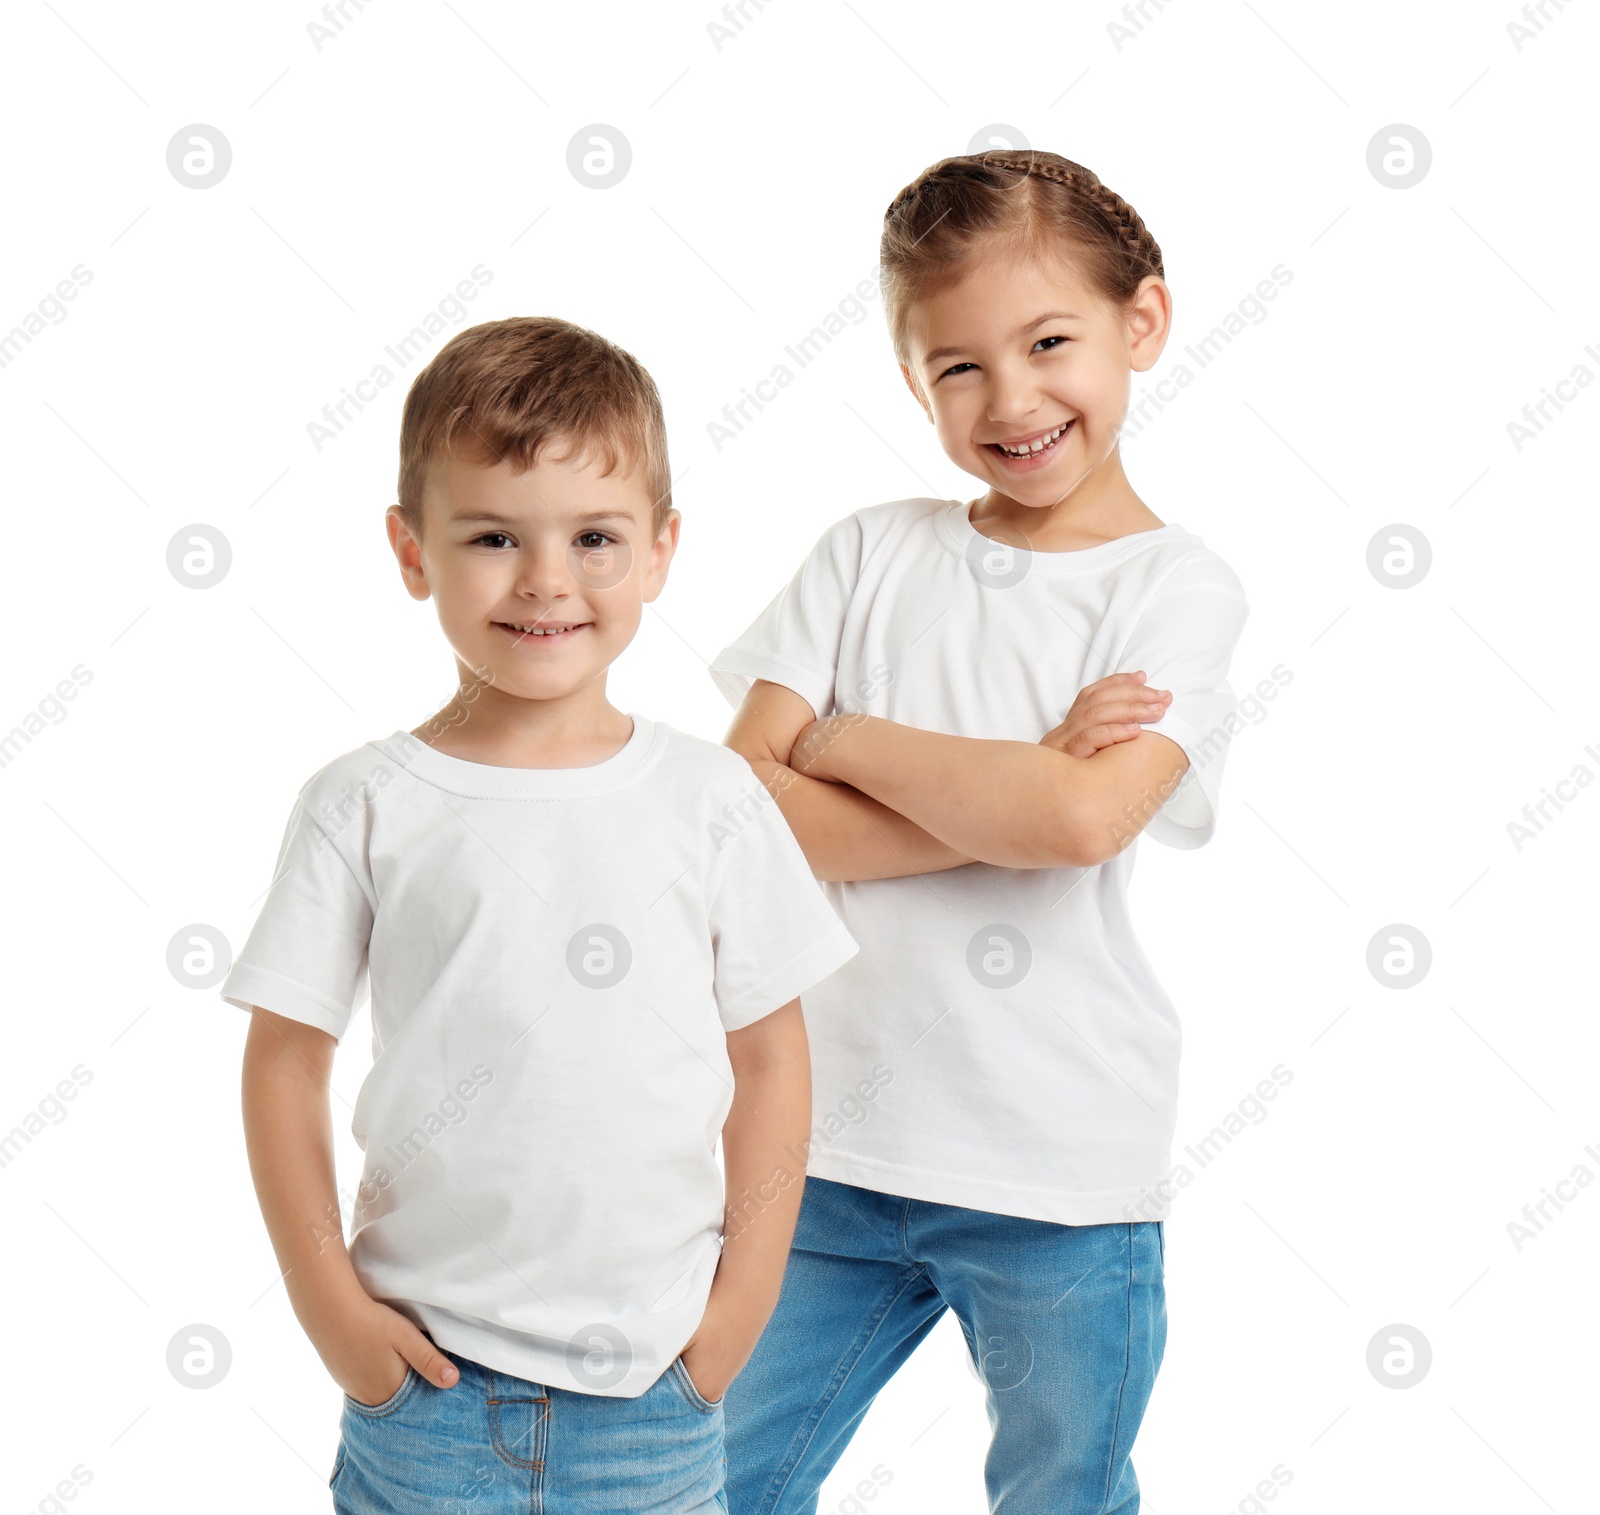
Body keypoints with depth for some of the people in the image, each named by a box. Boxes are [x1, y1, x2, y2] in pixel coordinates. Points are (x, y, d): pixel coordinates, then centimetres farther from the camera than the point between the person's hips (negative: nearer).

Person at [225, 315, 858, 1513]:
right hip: (428, 1367, -1)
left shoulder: (712, 797, -1)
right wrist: (327, 1301, -3)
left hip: (657, 1371, 1)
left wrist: (746, 1292, 0)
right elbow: (286, 1059, 1)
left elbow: (772, 1056, 4)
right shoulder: (366, 808, -4)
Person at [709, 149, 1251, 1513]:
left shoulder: (1180, 589, -6)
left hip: (1063, 1181, -3)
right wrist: (1008, 797, -16)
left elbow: (1083, 819, -24)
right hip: (834, 1143, 3)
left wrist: (843, 739, -11)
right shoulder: (874, 553, 2)